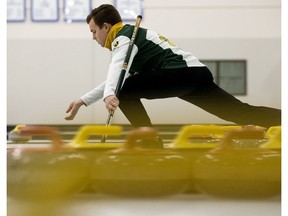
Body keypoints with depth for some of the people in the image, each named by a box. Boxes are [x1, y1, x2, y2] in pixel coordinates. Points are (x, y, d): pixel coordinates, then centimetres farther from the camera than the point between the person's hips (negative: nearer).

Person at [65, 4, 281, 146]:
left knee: (125, 90, -12)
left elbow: (116, 68, -23)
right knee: (243, 113, 5)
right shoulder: (130, 36, 29)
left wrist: (109, 95, -41)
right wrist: (83, 101, 31)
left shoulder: (124, 36, 0)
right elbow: (114, 81, 35)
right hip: (198, 74, 10)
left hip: (184, 71, -10)